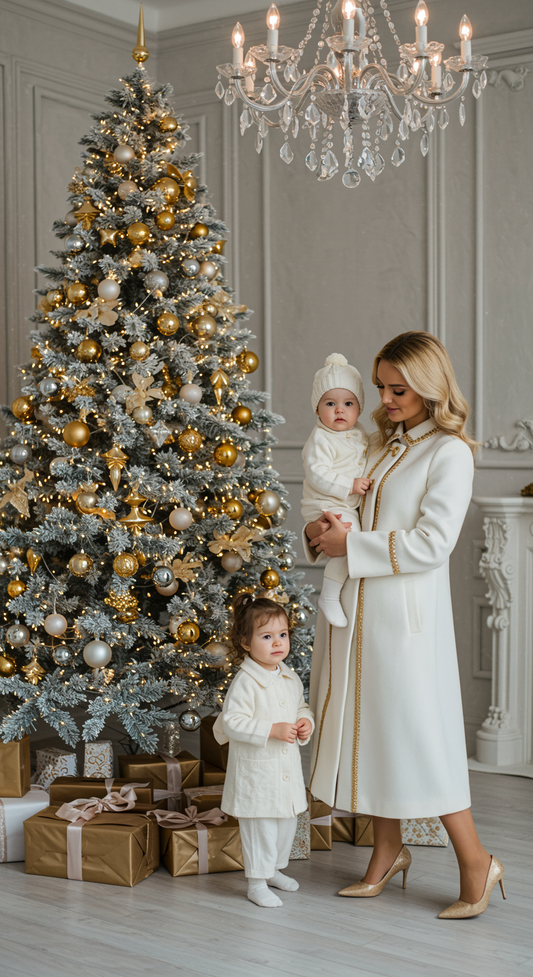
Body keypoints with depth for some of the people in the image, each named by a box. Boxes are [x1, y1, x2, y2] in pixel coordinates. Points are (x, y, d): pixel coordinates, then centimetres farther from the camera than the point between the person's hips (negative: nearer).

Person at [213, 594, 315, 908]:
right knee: (260, 827, -1)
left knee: (287, 822, 18)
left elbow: (302, 706, 21)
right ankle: (257, 882, 12)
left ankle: (274, 869, 37)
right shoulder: (245, 682, -18)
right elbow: (231, 722, -22)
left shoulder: (291, 678, 5)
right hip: (256, 770, -7)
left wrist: (307, 722, -2)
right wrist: (272, 730, -27)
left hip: (287, 767, 8)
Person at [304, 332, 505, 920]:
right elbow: (344, 509, 17)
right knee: (366, 724, 12)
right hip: (353, 605, 7)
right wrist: (319, 531, -6)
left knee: (417, 732, -4)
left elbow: (432, 543, -17)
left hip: (405, 609, -7)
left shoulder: (450, 452, -9)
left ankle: (475, 863, 10)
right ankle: (387, 851, 27)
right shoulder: (379, 443, 13)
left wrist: (351, 546, -15)